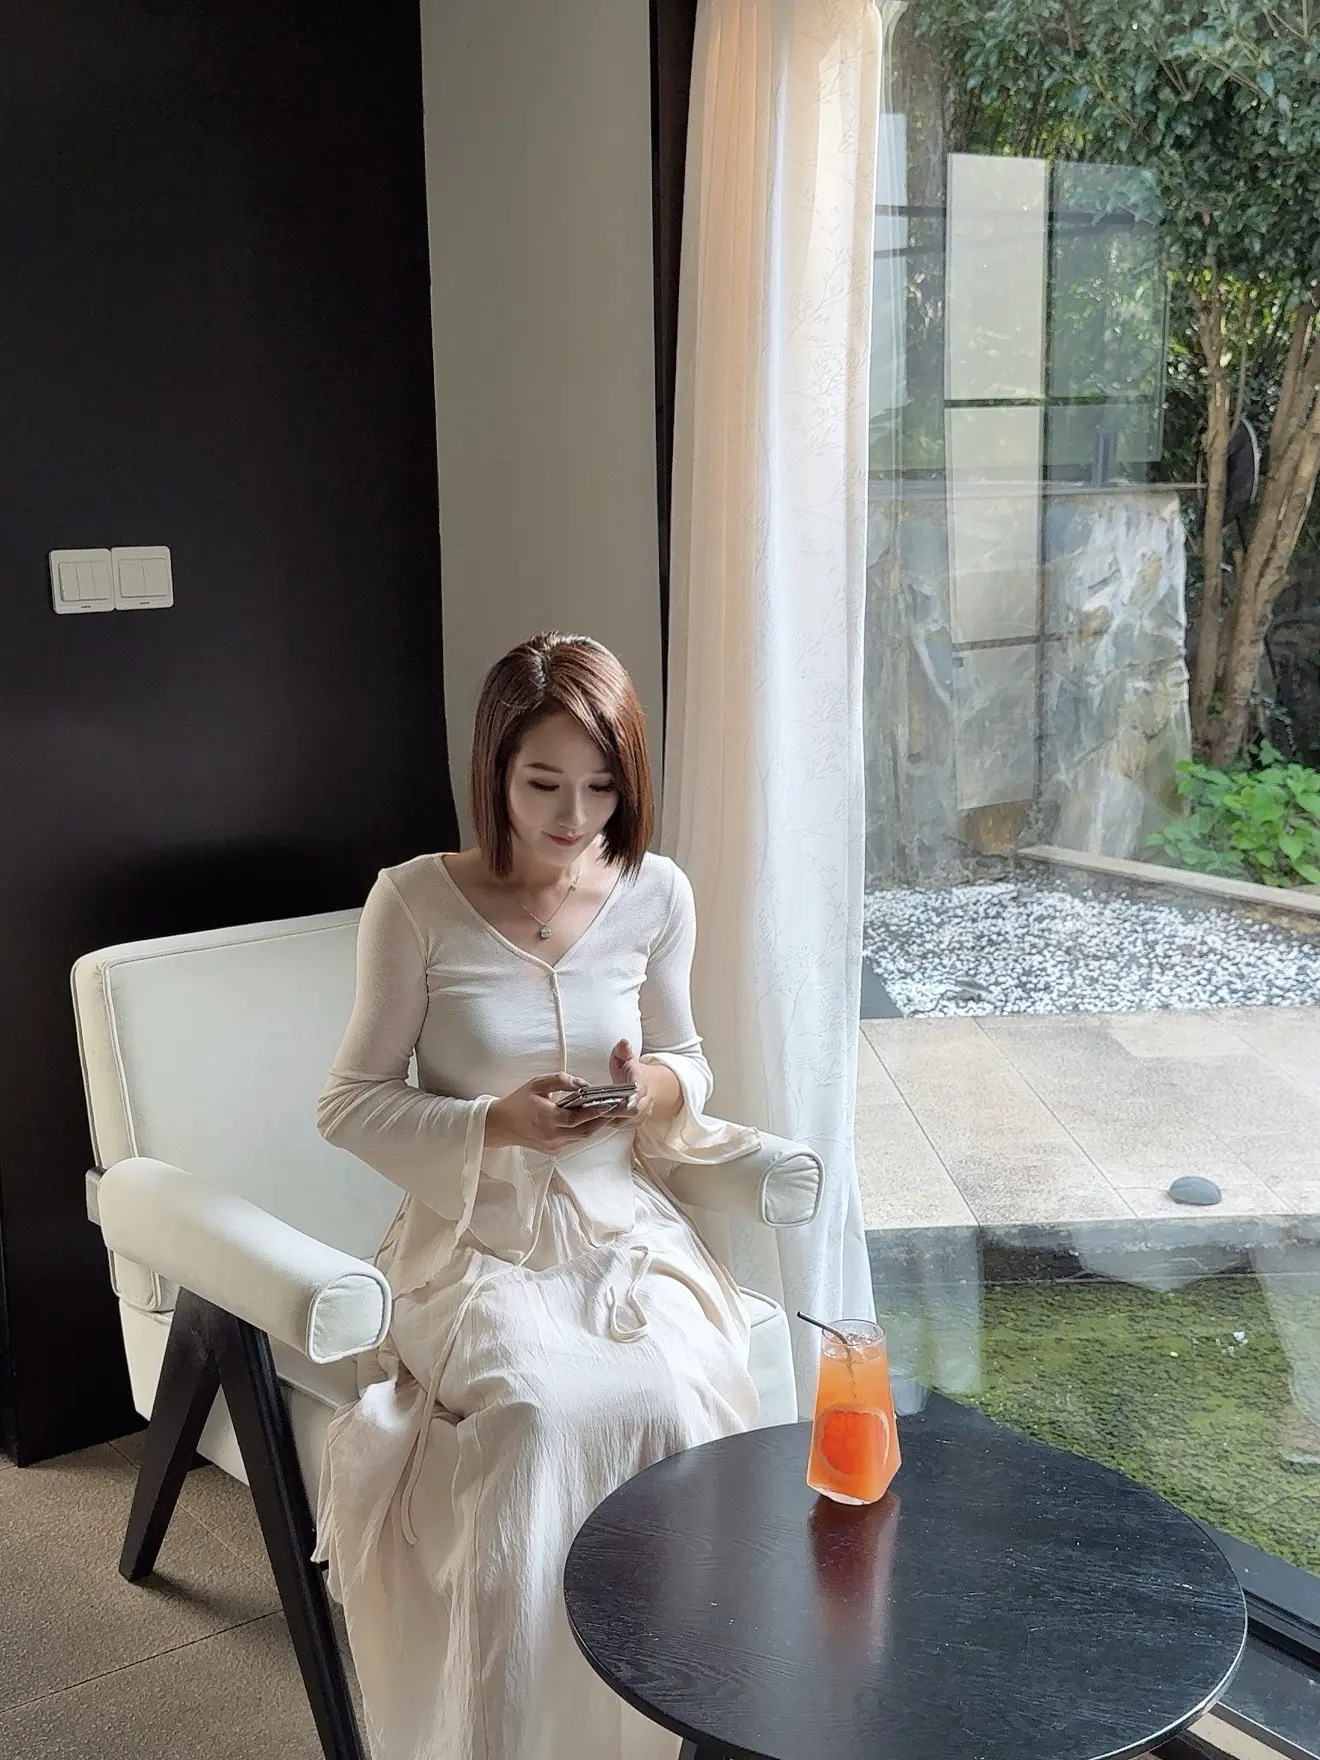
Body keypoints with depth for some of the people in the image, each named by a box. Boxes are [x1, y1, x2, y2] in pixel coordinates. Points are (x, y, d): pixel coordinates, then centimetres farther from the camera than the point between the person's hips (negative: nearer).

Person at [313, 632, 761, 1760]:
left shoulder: (657, 894, -1)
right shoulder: (416, 901, -10)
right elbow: (351, 1103, -3)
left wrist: (661, 1088, -12)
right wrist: (491, 1125, -20)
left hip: (623, 1228, 3)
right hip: (477, 1240, -2)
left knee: (682, 1402, -26)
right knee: (539, 1413, -31)